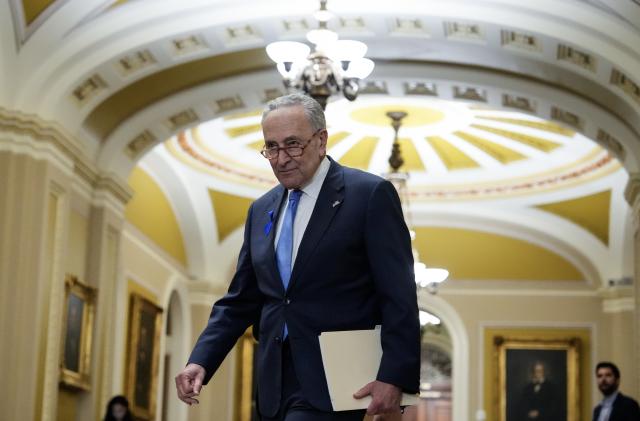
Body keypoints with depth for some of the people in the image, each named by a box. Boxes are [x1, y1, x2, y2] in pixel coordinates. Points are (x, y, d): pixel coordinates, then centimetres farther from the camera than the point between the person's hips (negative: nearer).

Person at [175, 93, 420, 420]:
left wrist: (393, 378, -17)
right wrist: (200, 362, 2)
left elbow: (399, 297, -9)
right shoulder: (261, 210, 15)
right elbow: (240, 301, 16)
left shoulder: (370, 194, -5)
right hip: (276, 382, 6)